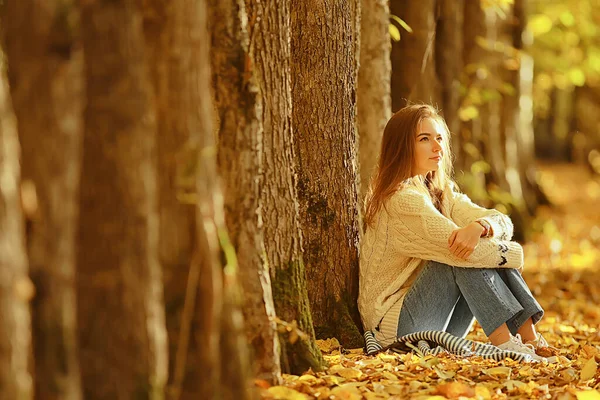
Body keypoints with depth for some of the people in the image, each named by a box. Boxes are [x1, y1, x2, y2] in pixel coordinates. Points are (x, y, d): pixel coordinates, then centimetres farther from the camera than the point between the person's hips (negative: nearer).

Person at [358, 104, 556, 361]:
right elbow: (453, 246, -25)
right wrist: (513, 255, -11)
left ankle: (530, 338, -16)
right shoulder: (403, 198, -17)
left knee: (489, 245, -6)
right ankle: (504, 343, -25)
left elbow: (503, 223, -2)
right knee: (464, 253, -23)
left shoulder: (441, 192, 11)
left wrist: (480, 226, -26)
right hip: (392, 327, -8)